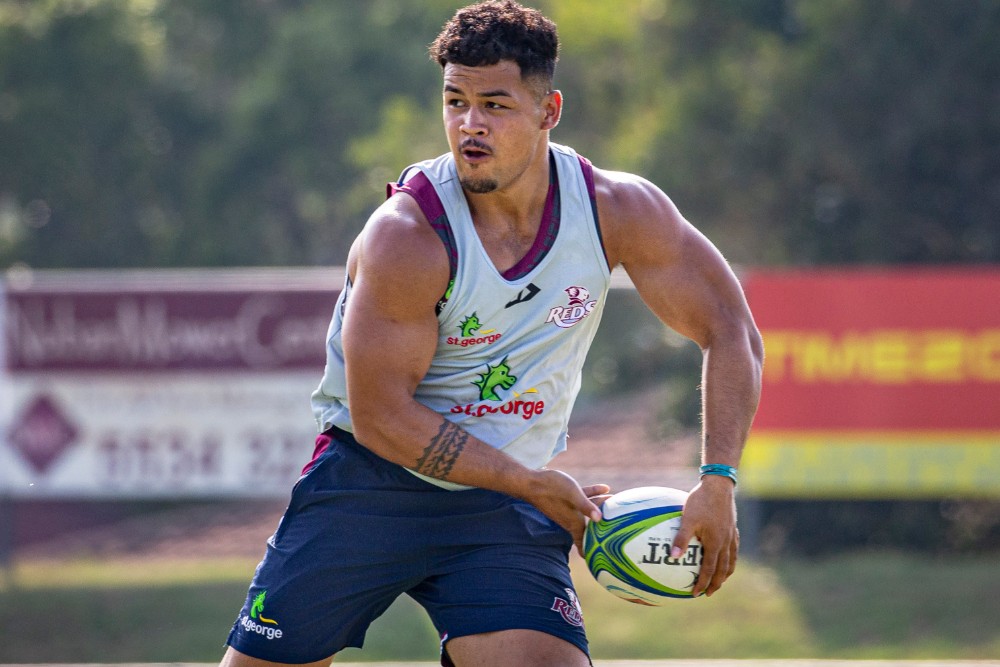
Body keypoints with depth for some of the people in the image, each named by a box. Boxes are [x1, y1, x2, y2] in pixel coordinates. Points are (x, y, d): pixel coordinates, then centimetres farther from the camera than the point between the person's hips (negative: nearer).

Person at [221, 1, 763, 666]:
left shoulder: (618, 210, -10)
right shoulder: (408, 236, -22)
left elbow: (731, 331, -3)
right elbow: (381, 417, -20)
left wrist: (718, 483, -16)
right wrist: (538, 486, -18)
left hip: (505, 511, 2)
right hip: (370, 485, -2)